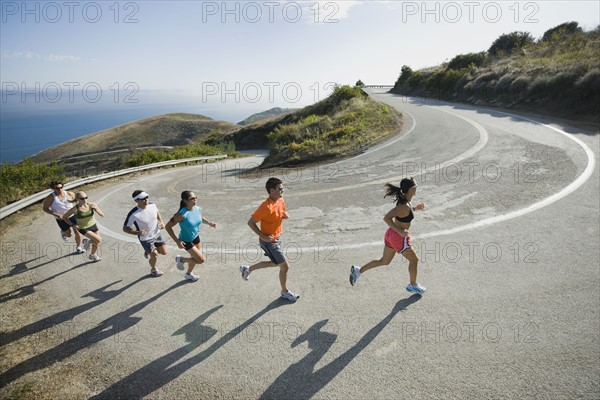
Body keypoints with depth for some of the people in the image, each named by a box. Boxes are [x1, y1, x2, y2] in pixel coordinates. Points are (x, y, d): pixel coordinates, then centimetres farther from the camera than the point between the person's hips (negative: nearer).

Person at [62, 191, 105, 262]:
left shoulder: (91, 205, -14)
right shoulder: (75, 209, -22)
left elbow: (102, 215, -11)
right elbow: (64, 217, -7)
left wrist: (96, 209, -30)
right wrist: (73, 225, -16)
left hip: (93, 226, 4)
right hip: (83, 229, -4)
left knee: (97, 243, 14)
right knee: (98, 239, -19)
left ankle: (93, 255, 41)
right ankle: (88, 241, 11)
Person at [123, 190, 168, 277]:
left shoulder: (152, 205, -15)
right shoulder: (133, 214, -30)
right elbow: (125, 228, -19)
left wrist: (161, 221, -6)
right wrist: (138, 232, -33)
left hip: (157, 234, 5)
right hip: (145, 239, -5)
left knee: (164, 252, 9)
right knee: (154, 256, 5)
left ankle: (148, 251, 40)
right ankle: (153, 270, 38)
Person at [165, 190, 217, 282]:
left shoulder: (198, 209, -12)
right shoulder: (182, 214, -32)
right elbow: (168, 226, -25)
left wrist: (209, 223, -4)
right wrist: (177, 241, -27)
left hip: (196, 237, 7)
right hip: (186, 241, -7)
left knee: (195, 258, 22)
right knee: (201, 259, -5)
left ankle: (188, 274, 50)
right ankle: (181, 259, 19)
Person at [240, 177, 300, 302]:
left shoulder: (281, 201, -3)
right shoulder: (266, 207, -29)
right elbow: (250, 222, -23)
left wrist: (285, 215, -8)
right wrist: (263, 236, -25)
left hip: (276, 238, 9)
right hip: (269, 241, -9)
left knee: (275, 263, 26)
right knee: (285, 266, 1)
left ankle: (248, 269, 42)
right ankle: (285, 292, 26)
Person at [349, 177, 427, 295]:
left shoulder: (403, 199, 1)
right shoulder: (405, 206, -27)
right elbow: (386, 218, -33)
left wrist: (415, 208, 10)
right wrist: (400, 232, -29)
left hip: (391, 233, 9)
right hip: (399, 238, -9)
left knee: (384, 261, 21)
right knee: (414, 260, 14)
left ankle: (358, 270, 19)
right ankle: (413, 285, 35)